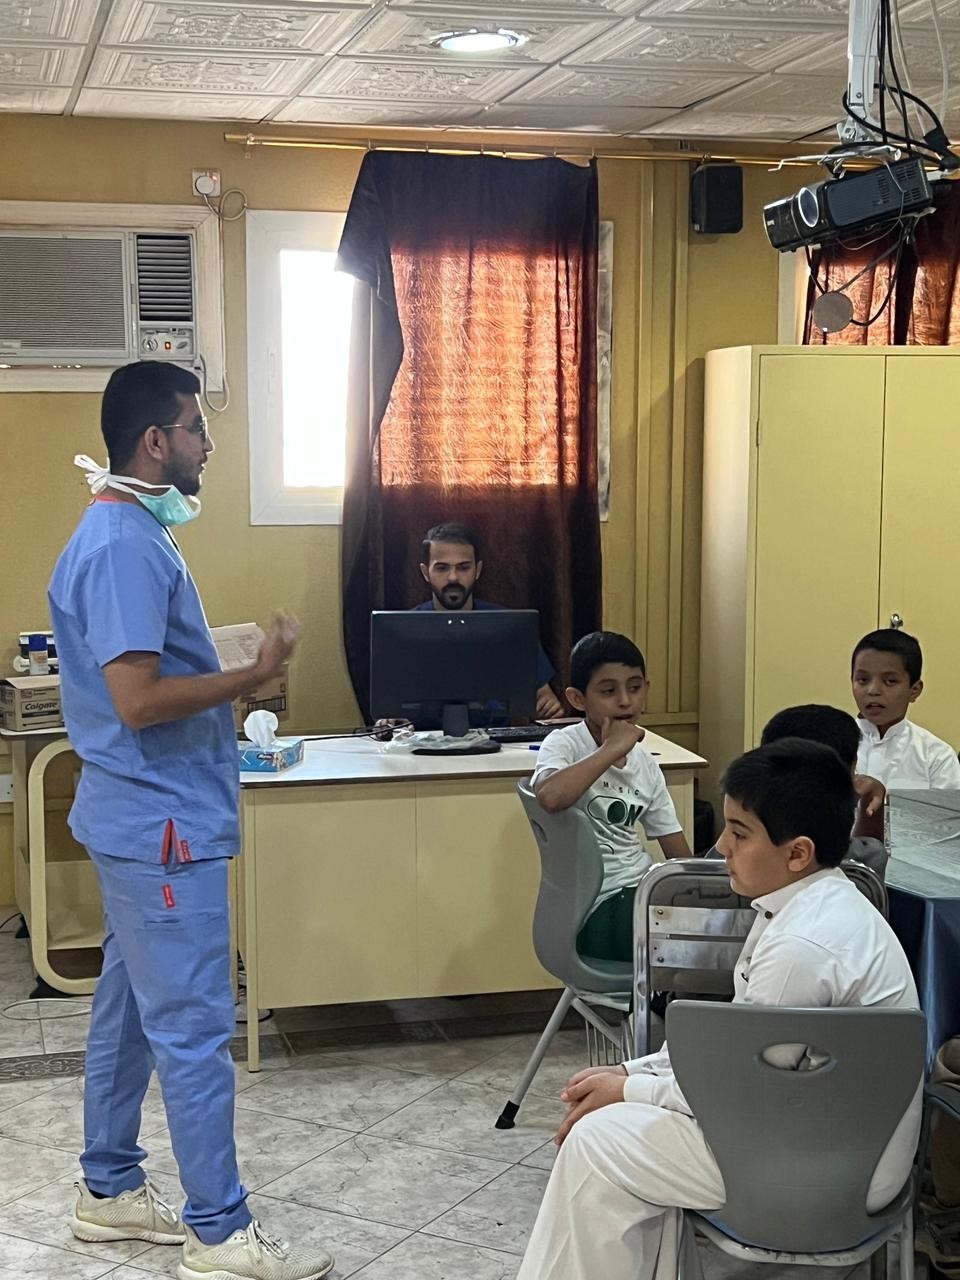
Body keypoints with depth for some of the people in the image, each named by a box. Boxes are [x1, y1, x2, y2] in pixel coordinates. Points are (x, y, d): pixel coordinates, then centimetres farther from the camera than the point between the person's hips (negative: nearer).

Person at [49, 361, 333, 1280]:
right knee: (192, 1027, -4)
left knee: (130, 1007, 17)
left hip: (144, 818, 11)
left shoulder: (131, 532, 13)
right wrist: (254, 676, -18)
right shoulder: (122, 548, -20)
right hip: (162, 824, -11)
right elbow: (138, 700, -26)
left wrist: (237, 678, 15)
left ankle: (108, 1190, 29)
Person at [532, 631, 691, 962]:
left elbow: (679, 854, 11)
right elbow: (550, 797, -34)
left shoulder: (646, 765, 12)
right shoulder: (565, 744, -9)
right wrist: (612, 749, -23)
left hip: (644, 891, 8)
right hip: (598, 911, -8)